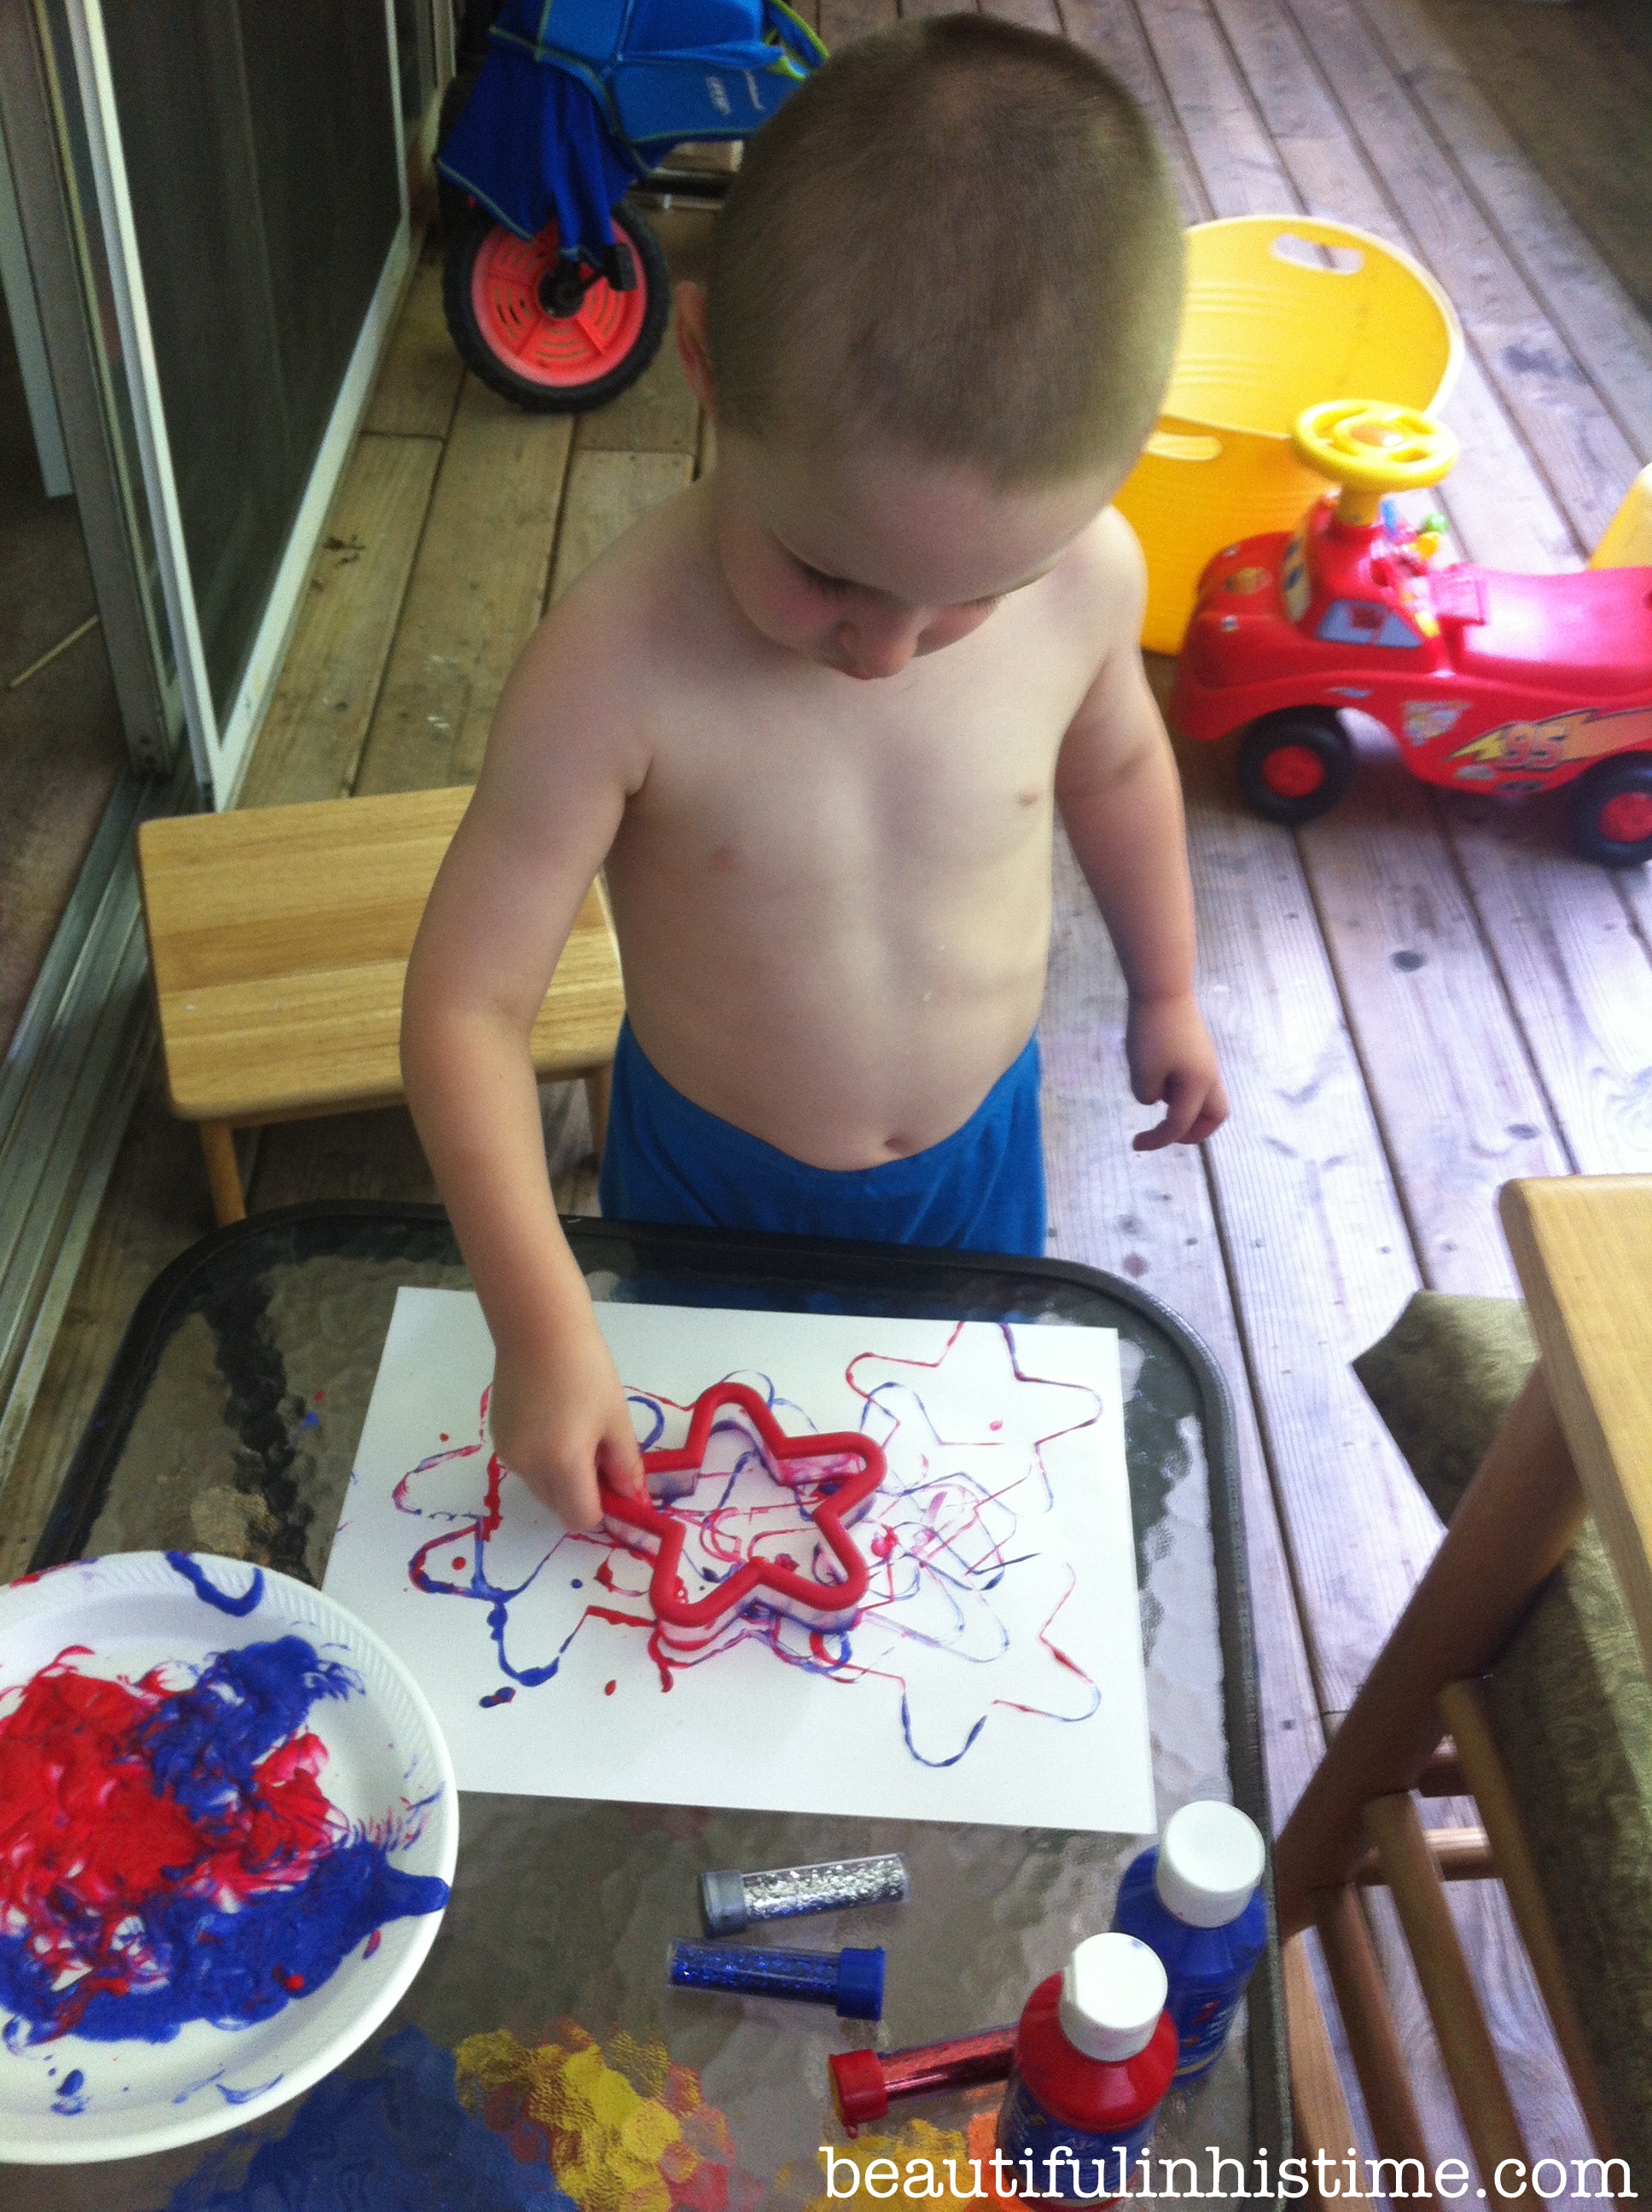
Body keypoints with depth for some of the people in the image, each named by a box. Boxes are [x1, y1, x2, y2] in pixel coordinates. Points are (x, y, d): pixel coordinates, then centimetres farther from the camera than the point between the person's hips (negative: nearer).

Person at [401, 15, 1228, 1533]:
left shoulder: (1085, 573, -23)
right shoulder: (619, 667, -34)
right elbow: (469, 1002, -27)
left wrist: (1165, 991, 13)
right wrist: (541, 1326, -33)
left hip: (976, 1143, 2)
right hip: (709, 1175, -2)